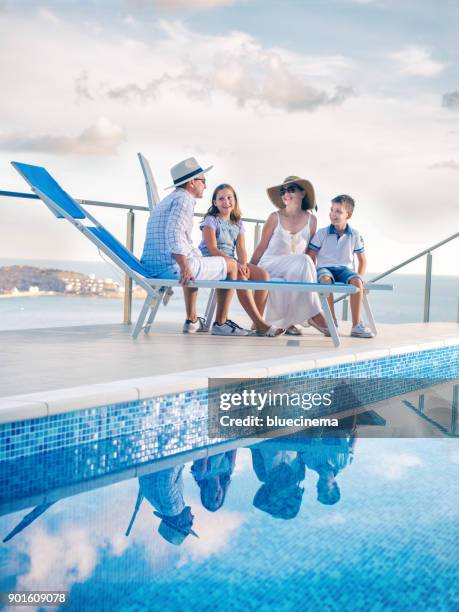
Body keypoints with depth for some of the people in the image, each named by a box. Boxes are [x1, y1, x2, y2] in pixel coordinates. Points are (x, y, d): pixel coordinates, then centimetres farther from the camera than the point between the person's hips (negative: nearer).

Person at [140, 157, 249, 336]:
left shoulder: (167, 200, 24)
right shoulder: (184, 199, -7)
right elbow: (174, 232, -24)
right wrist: (184, 267, -26)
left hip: (152, 267, 10)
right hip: (172, 267, -10)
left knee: (195, 263, 41)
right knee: (231, 265, 6)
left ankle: (192, 321, 36)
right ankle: (220, 323, 9)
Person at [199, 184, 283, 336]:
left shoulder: (238, 224, 17)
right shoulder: (211, 220, -1)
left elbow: (241, 249, 7)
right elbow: (212, 249, -12)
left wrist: (243, 265, -16)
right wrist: (235, 264, -23)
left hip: (232, 262, 7)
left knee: (263, 275, -16)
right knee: (240, 277, -34)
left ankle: (257, 321, -19)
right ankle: (260, 324, -33)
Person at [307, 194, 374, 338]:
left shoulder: (355, 235, 5)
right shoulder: (322, 233, 1)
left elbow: (362, 260, 15)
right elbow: (310, 256, 3)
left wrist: (359, 278, 3)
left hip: (345, 268, 2)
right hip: (325, 268, -1)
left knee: (356, 281, -32)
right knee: (326, 279, -38)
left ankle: (356, 325, -29)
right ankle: (331, 320, -28)